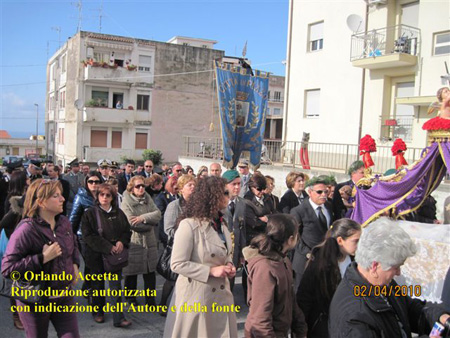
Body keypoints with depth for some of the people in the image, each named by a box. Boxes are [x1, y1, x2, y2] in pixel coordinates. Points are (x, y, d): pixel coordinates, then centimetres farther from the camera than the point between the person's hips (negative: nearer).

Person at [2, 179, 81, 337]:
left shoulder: (64, 222, -1)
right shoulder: (26, 230, -22)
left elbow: (73, 244, 20)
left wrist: (75, 264, 3)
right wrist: (42, 258, -28)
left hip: (64, 295, 5)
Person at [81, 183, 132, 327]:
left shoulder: (118, 213, 6)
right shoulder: (90, 214, -4)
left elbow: (127, 231, 11)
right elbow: (88, 235, -12)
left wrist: (121, 242, -11)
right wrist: (107, 247, -18)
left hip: (115, 254, 2)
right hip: (97, 255, -1)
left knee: (116, 285, -3)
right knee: (98, 284, 13)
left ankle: (118, 318, -1)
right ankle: (98, 312, 33)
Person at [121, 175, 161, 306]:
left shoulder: (148, 199, 7)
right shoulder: (126, 203, -9)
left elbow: (158, 214, -6)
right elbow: (133, 224, -19)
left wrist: (143, 218, -20)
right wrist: (149, 224, -10)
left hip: (149, 242, 5)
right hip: (133, 243, -4)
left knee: (150, 272, 9)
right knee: (132, 272, 8)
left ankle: (150, 300, 21)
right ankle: (131, 299, 27)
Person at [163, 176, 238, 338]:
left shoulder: (221, 224, 8)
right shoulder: (189, 225, -18)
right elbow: (177, 264, -19)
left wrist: (229, 266, -1)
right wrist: (211, 271, -21)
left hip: (220, 294, 7)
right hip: (196, 295, -7)